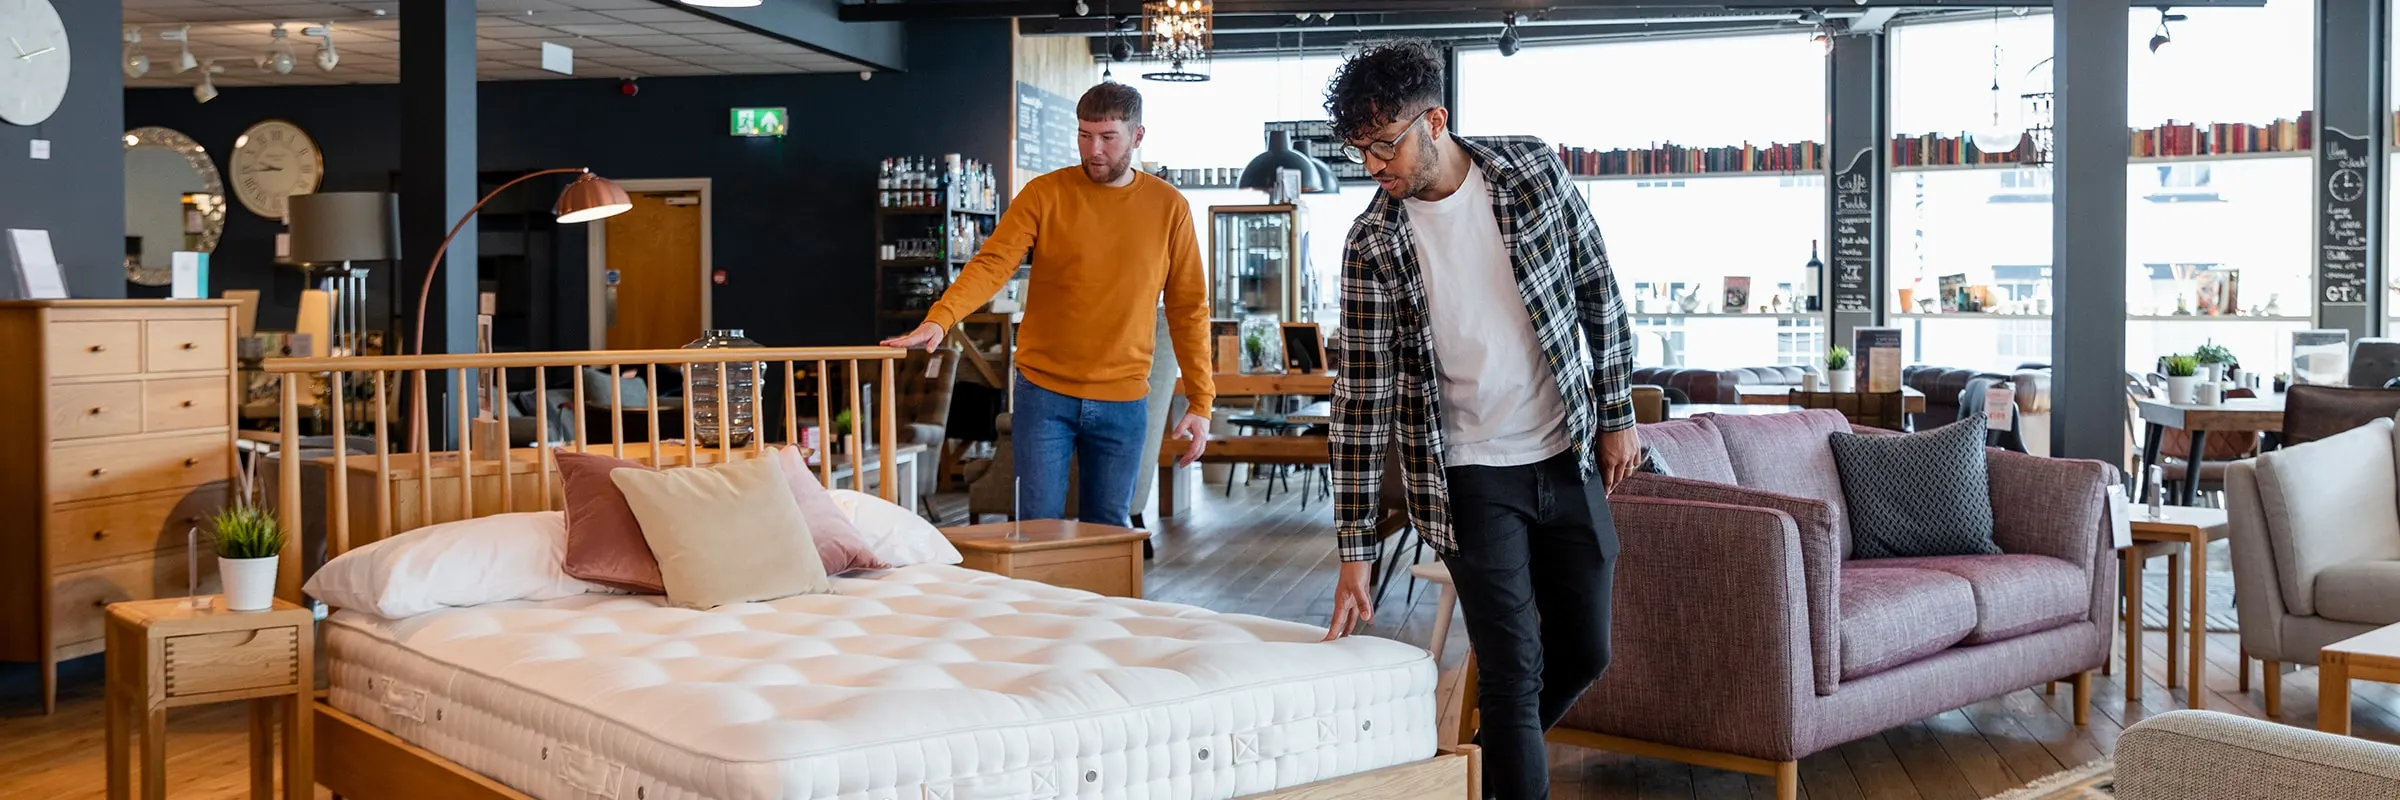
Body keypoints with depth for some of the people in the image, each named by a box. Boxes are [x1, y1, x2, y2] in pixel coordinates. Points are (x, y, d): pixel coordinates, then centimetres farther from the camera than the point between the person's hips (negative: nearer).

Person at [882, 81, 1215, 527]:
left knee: (1108, 534, 10)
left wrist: (1201, 404, -1)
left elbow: (1189, 309, 3)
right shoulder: (1045, 195, -3)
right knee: (1039, 527, 1)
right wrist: (939, 320, -31)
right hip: (1045, 392, -1)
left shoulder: (1168, 207, 1)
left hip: (1123, 401, 1)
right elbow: (992, 265, -13)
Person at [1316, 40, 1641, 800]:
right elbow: (1362, 394, -11)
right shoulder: (1373, 245, -12)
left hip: (1568, 457, 3)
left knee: (1584, 652, 12)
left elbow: (1599, 294, 4)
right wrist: (1355, 550, -13)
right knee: (1513, 670, -5)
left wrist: (1618, 415, 3)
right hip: (1473, 477, -3)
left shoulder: (1533, 169, -7)